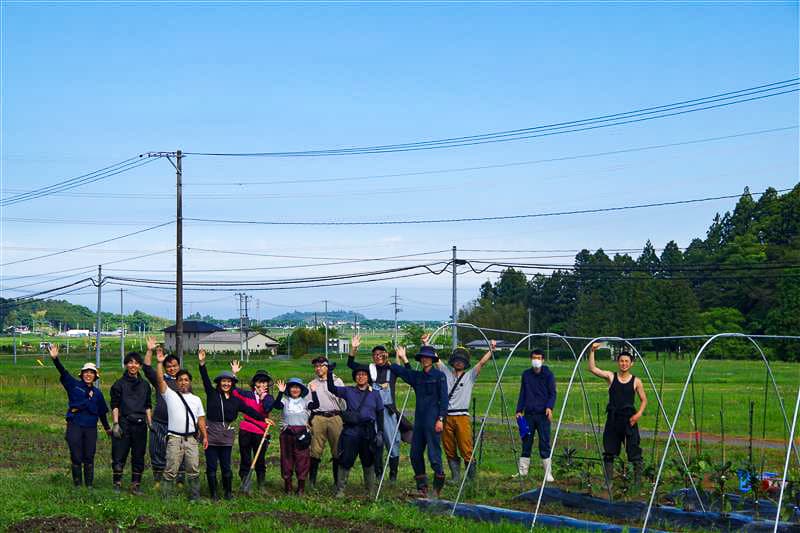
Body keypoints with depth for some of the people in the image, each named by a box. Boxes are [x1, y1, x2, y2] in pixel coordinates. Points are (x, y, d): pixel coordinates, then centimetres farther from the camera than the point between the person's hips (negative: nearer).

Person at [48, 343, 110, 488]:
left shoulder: (97, 393, 12)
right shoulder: (74, 385, 5)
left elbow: (102, 412, 18)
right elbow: (63, 372, -8)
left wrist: (107, 428, 17)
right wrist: (55, 359, -21)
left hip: (91, 428, 2)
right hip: (74, 426, -2)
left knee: (89, 457, 4)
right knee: (76, 457, 0)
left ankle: (89, 485, 9)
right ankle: (77, 485, 7)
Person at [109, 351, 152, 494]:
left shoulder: (145, 385, 15)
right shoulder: (119, 384, 3)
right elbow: (114, 406, -1)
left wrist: (150, 424, 10)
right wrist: (116, 424, -10)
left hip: (140, 424, 3)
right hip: (124, 423, -3)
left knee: (139, 456, 5)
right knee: (119, 455, -6)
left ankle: (135, 485, 11)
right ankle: (117, 485, 0)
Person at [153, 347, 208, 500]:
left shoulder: (196, 400, 18)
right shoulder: (170, 395, 8)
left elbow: (201, 420, 16)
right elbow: (160, 380, -5)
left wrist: (205, 436, 8)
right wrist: (160, 363, -13)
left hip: (191, 439, 3)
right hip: (174, 438, -3)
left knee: (194, 470, 3)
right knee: (171, 470, -5)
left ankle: (195, 497, 10)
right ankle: (166, 497, -2)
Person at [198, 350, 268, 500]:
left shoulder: (235, 400, 10)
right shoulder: (212, 394, 2)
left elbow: (249, 410, 12)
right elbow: (205, 379, -9)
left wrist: (263, 418, 8)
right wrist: (202, 363, -21)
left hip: (226, 436, 2)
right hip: (211, 433, -2)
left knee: (226, 465, 5)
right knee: (211, 465, 3)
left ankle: (228, 492, 17)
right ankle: (213, 493, 11)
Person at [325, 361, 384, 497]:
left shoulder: (375, 394, 10)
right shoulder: (348, 391, 9)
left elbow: (380, 414, 9)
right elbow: (332, 388, -2)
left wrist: (380, 432, 2)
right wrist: (330, 373, -15)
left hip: (368, 432, 0)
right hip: (350, 431, 0)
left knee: (368, 462, 8)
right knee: (345, 461, -3)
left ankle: (371, 491, 18)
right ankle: (340, 490, 4)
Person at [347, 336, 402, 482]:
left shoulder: (392, 370, 7)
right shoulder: (369, 369, 9)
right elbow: (351, 364, 7)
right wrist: (353, 349, -6)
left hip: (389, 410, -1)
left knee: (392, 440, -4)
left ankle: (393, 474, 4)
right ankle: (378, 474, 12)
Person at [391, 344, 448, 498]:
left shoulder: (439, 376, -2)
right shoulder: (416, 376, 14)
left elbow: (443, 399, -6)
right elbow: (399, 370, 18)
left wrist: (441, 419, -12)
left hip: (433, 420, -7)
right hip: (419, 419, 7)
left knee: (434, 453, -8)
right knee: (415, 454, 6)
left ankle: (437, 488, 4)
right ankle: (422, 487, 14)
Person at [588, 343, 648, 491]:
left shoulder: (636, 381, 3)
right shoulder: (611, 377, 4)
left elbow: (644, 400, 9)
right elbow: (592, 369, -7)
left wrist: (639, 413, -8)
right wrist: (592, 352, -17)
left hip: (629, 419, -1)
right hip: (613, 418, 1)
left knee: (634, 452, -3)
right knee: (609, 453, 5)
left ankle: (638, 480, 5)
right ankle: (609, 481, 15)